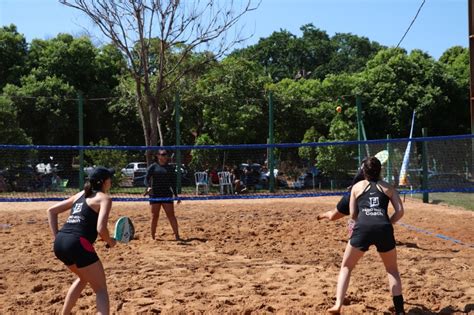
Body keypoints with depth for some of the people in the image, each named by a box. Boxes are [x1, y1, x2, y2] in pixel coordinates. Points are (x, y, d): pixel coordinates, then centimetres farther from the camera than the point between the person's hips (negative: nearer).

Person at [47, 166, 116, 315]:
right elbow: (101, 229, -14)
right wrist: (110, 242, 6)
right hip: (77, 244, -8)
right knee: (101, 289, 3)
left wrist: (56, 237, 18)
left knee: (84, 278, 32)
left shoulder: (80, 195, 22)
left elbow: (51, 211, 25)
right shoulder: (104, 198, 0)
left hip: (60, 243, 8)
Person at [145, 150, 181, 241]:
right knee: (154, 216, 3)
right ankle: (152, 237, 13)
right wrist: (148, 187, -23)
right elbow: (147, 178, -3)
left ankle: (177, 235, -3)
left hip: (167, 195, 2)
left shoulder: (170, 168, 12)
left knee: (171, 215, -4)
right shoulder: (152, 167, 4)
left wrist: (176, 195, 11)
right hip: (154, 195, -1)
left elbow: (173, 182, 15)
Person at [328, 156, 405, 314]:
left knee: (346, 267, 16)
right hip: (384, 229, 1)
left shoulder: (357, 186, 20)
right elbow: (400, 211, 11)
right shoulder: (387, 187, 21)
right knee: (392, 270, 22)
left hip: (363, 228, -1)